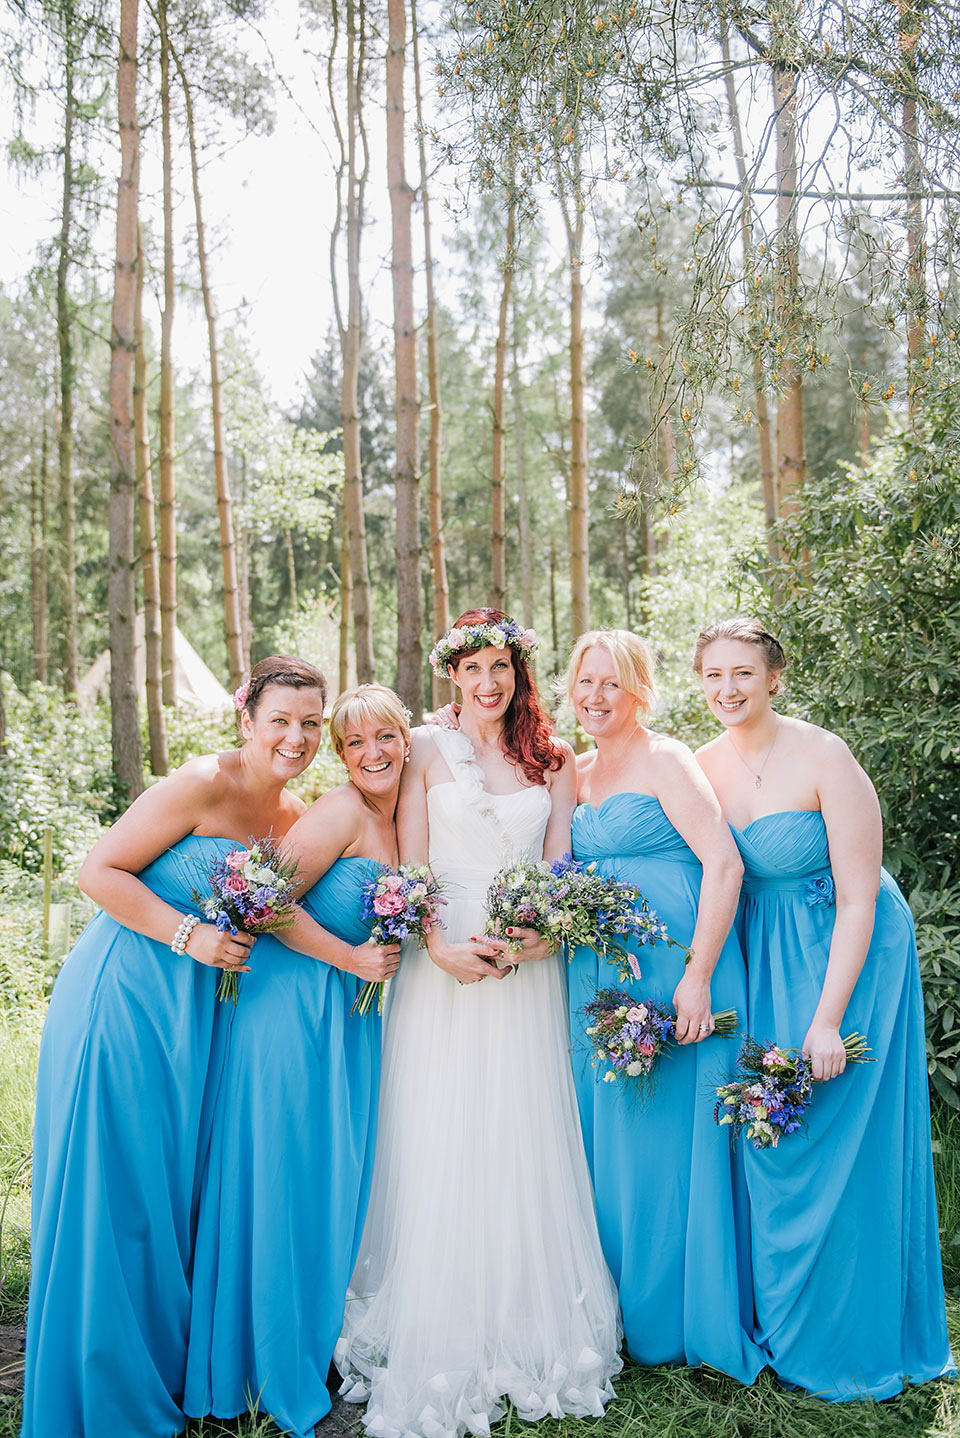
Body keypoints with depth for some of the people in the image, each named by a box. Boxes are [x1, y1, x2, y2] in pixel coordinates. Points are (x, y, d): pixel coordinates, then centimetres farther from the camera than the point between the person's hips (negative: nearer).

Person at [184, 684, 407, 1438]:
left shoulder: (393, 821, 10)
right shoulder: (341, 811, -15)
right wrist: (352, 958, -16)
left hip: (350, 1017, 8)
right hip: (293, 1009, -8)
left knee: (339, 1181, 14)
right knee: (290, 1183, 2)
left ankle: (321, 1344, 32)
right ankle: (282, 1375, 20)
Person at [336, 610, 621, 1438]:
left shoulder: (553, 762, 11)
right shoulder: (427, 751, 4)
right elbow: (411, 866, -1)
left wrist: (538, 935, -13)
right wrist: (440, 946, -16)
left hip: (528, 967, 2)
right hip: (444, 962, -2)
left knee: (525, 1145, 7)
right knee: (439, 1146, 1)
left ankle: (531, 1334, 22)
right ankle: (439, 1346, 13)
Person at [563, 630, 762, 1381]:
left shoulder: (664, 760, -8)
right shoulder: (577, 770, 13)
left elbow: (724, 864, -16)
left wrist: (698, 976, -21)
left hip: (670, 973, -7)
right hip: (597, 977, 7)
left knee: (667, 1135, 2)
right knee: (606, 1137, 13)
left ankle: (679, 1319, 21)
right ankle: (619, 1312, 30)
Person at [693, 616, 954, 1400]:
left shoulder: (823, 757, -19)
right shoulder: (705, 766, -3)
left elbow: (859, 900, -19)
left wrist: (828, 1020, -21)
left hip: (847, 953, -5)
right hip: (758, 956, 5)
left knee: (837, 1143, 1)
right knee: (762, 1139, 11)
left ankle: (845, 1338, 24)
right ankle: (777, 1319, 32)